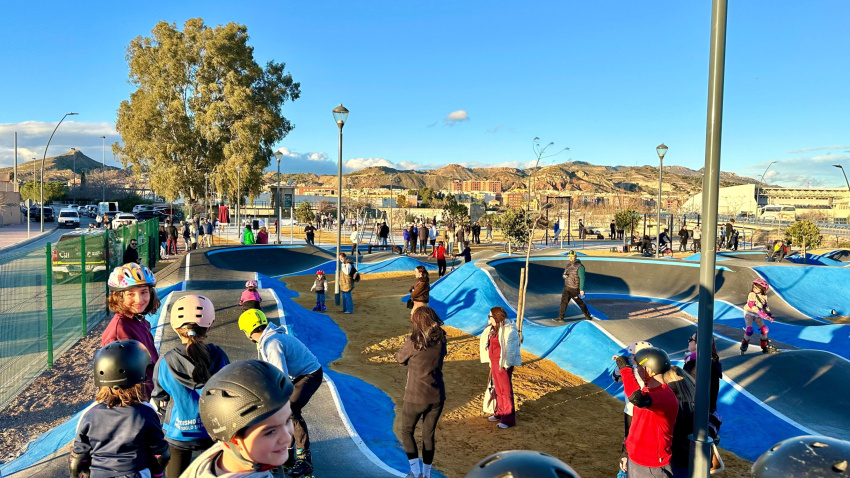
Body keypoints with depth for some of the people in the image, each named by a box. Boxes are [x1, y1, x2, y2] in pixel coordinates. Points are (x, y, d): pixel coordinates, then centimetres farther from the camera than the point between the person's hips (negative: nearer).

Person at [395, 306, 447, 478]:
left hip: (415, 397, -4)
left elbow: (399, 358, -3)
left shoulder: (413, 342, -19)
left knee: (407, 432, 19)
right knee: (429, 435, 19)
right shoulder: (441, 341, -5)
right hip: (437, 397, 4)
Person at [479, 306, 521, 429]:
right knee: (498, 389, 17)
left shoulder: (509, 330, -18)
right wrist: (490, 361, 14)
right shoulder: (493, 328, 9)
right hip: (494, 362, 9)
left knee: (506, 390, -2)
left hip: (503, 364, -9)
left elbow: (511, 349, -19)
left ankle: (509, 419, 5)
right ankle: (500, 413, 29)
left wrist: (506, 364, -19)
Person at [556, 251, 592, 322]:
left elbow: (582, 278, -18)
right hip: (567, 287, 6)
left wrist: (581, 290, -21)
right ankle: (560, 318, -2)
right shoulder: (568, 265, 8)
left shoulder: (580, 266, -16)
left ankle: (588, 316, 28)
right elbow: (564, 274, 19)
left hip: (575, 289, -6)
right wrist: (564, 275, -7)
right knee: (563, 301, -3)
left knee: (580, 303, 9)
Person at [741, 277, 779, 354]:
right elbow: (752, 306, -28)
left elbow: (765, 306, 14)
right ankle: (744, 344, -1)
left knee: (764, 329, 1)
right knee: (750, 329, -21)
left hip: (757, 315, 6)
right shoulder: (752, 295, -18)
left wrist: (770, 315, 2)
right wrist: (762, 314, -34)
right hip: (749, 313, -6)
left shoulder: (764, 296, 2)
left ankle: (765, 346, 18)